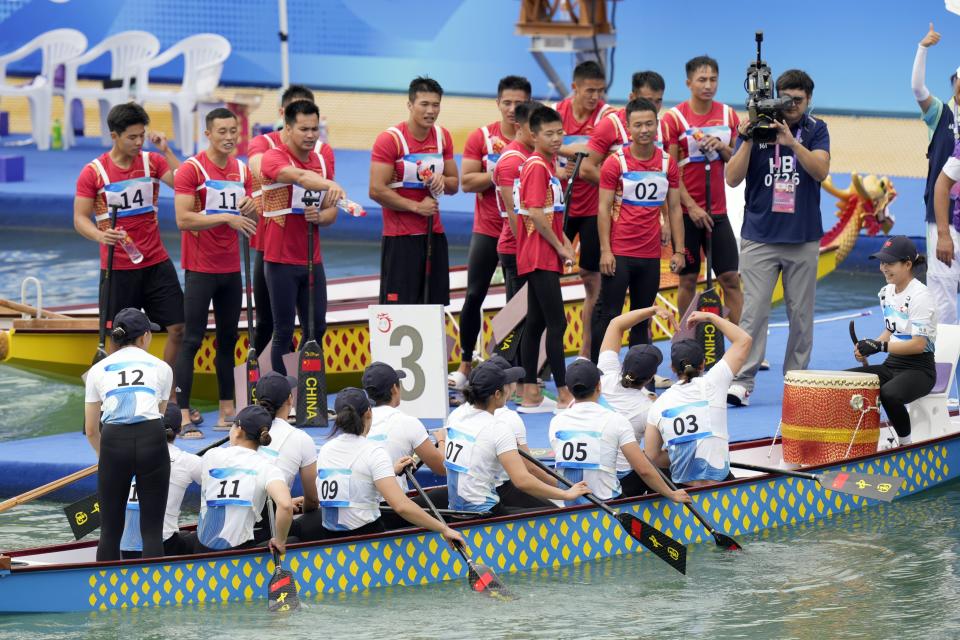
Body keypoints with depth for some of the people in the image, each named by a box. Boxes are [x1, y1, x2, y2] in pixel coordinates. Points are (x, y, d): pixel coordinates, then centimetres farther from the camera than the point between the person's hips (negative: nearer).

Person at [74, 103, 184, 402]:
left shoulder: (152, 161, 2)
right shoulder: (94, 172, -5)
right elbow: (80, 218, -5)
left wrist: (166, 151, -17)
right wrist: (101, 235, -25)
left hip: (156, 264, 3)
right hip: (117, 268, -3)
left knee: (178, 329, -1)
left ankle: (170, 399, 10)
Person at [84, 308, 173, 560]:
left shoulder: (98, 370, 17)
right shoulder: (161, 368, 15)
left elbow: (91, 429, 20)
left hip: (113, 444, 1)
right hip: (152, 441, -1)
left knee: (110, 530, 10)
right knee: (152, 530, 2)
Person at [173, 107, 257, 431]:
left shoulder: (242, 171, 10)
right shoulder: (192, 169, -9)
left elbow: (252, 223, 17)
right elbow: (183, 219, -17)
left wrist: (250, 209, -6)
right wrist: (227, 218, -22)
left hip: (231, 268, 6)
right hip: (200, 268, -6)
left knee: (228, 339, 10)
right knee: (192, 341, -6)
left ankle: (227, 410, 16)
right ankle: (183, 414, -7)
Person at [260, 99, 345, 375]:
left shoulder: (323, 158, 7)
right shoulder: (273, 158, -12)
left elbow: (331, 211, 11)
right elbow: (299, 176, -36)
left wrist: (319, 216, -12)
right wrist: (331, 185, -55)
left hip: (312, 260, 6)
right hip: (281, 259, -6)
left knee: (317, 327, 9)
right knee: (284, 331, -2)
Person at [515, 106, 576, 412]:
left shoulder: (548, 164, 13)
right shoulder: (537, 166, -15)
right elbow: (535, 213, -20)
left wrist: (564, 241, 8)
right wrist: (560, 247, -13)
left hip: (544, 257, 10)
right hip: (541, 257, -10)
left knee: (536, 322, 10)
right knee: (556, 323, -9)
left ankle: (530, 394, 12)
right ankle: (563, 395, -8)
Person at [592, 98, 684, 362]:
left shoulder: (668, 163, 5)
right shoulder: (615, 162, -5)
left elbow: (674, 209, 10)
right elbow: (604, 208, -5)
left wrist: (679, 251, 4)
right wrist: (605, 250, -12)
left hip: (651, 255, 4)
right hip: (619, 253, -4)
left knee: (642, 319, 9)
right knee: (608, 316, -3)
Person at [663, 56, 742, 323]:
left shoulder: (728, 115, 5)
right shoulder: (674, 117, -7)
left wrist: (722, 147, -10)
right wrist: (691, 206, -14)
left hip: (718, 211, 3)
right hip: (686, 211, -3)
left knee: (731, 279, -2)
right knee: (687, 279, 3)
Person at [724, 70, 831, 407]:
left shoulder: (815, 130, 5)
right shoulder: (755, 128, 3)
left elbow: (820, 171, -12)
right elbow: (733, 178, -2)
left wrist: (791, 141, -25)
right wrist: (747, 140, -16)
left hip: (804, 238, 1)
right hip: (760, 237, -1)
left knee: (801, 314, 5)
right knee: (754, 312, -9)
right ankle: (742, 381, -10)